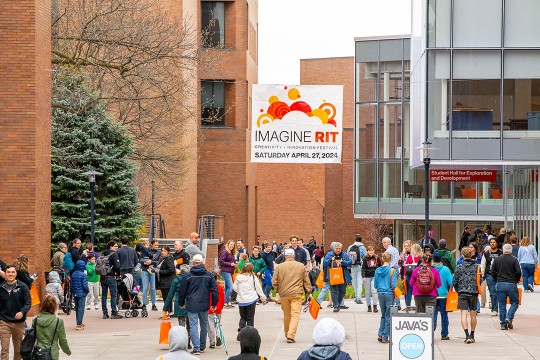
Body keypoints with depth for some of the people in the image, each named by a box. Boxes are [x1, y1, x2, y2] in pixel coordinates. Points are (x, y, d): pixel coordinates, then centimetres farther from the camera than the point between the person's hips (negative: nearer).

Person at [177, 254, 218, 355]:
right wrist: (214, 304, 9)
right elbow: (214, 290, 2)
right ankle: (202, 346, 26)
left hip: (192, 305, -3)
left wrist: (181, 303, 14)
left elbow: (182, 290, 0)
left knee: (193, 325, -2)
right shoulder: (208, 275, 2)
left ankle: (196, 348, -8)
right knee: (204, 324, 18)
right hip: (204, 305, 3)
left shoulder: (188, 275, -5)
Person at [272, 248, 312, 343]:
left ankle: (287, 334, 28)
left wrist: (277, 290, 18)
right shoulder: (301, 266, 2)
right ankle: (290, 336, -17)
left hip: (284, 294, 2)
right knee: (295, 315, -5)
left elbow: (274, 282, 2)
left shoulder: (280, 267, 0)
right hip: (296, 294, -2)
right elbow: (306, 281, 7)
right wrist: (308, 291, 17)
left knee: (286, 315, 16)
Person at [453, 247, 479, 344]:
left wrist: (457, 290, 17)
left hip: (462, 293, -2)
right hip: (474, 292, 2)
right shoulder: (476, 266, 0)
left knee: (464, 314, -5)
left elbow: (454, 281, 0)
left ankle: (467, 335, -21)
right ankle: (472, 335, 21)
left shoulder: (459, 267, -4)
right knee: (473, 314, 12)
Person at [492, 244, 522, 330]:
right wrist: (517, 280, 9)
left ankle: (503, 324, 5)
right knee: (515, 303, 10)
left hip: (500, 284, 2)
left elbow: (493, 272, 4)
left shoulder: (497, 260, 4)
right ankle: (509, 317, -11)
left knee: (502, 304, 8)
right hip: (511, 284, -2)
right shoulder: (514, 260, -4)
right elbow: (518, 272, -10)